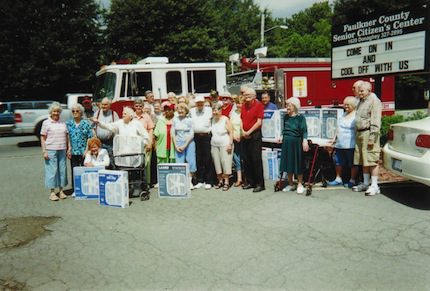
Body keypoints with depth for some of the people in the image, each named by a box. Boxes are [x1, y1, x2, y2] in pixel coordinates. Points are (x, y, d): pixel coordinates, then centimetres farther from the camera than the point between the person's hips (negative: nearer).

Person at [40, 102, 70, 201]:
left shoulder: (63, 123, 12)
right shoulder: (46, 123, 1)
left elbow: (66, 136, 15)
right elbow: (43, 138, -1)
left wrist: (68, 149, 9)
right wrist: (44, 151, -8)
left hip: (62, 150, 4)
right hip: (51, 150, -4)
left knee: (62, 169, 6)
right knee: (52, 170, -2)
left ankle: (61, 190, 17)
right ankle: (52, 192, 7)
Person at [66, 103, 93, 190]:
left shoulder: (86, 123, -1)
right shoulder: (68, 123, 7)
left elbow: (90, 138, -2)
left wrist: (87, 150, -8)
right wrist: (69, 149, -1)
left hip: (84, 152, -2)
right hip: (73, 152, 2)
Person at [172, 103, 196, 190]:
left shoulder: (189, 120, -2)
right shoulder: (175, 119, 6)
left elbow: (192, 134, -4)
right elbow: (173, 133, 7)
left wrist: (184, 145, -10)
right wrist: (176, 145, -2)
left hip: (189, 143, -2)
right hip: (178, 143, 2)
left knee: (191, 162, -4)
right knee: (179, 162, -2)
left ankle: (190, 181, 9)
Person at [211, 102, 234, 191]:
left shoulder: (226, 119, -7)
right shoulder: (212, 120, 6)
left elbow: (231, 132, -8)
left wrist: (230, 144, -13)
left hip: (225, 145, -5)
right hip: (214, 145, 5)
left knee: (225, 163, -2)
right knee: (217, 163, 6)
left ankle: (226, 182, 6)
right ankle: (220, 181, 17)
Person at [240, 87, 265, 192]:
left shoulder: (258, 105, -6)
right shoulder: (243, 106, 12)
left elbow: (259, 122, -12)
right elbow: (241, 120, 13)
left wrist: (249, 132, -13)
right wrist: (243, 131, -3)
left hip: (255, 135, -6)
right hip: (245, 136, 6)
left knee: (256, 160, -6)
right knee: (246, 160, 9)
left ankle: (260, 184, 0)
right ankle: (250, 182, 19)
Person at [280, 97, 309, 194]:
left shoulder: (300, 117, -8)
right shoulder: (286, 117, 7)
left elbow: (304, 131, -13)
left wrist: (304, 141, -25)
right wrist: (281, 136, 9)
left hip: (296, 142, -5)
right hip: (286, 142, 5)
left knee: (298, 163, 3)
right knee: (288, 162, 10)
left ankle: (300, 184, 17)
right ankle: (290, 184, 23)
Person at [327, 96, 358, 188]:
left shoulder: (356, 115, -8)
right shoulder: (344, 115, 16)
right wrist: (334, 138, 20)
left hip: (351, 145, -7)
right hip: (340, 144, 8)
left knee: (352, 163, 3)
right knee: (338, 162, 13)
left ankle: (352, 180, 15)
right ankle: (338, 179, 25)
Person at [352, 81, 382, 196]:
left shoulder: (374, 101, -9)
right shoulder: (361, 101, 19)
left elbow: (375, 122, -16)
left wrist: (372, 137, -21)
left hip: (368, 133, -9)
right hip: (360, 133, 9)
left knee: (372, 160, -6)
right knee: (363, 161, 12)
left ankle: (374, 186, -2)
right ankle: (365, 183, 21)